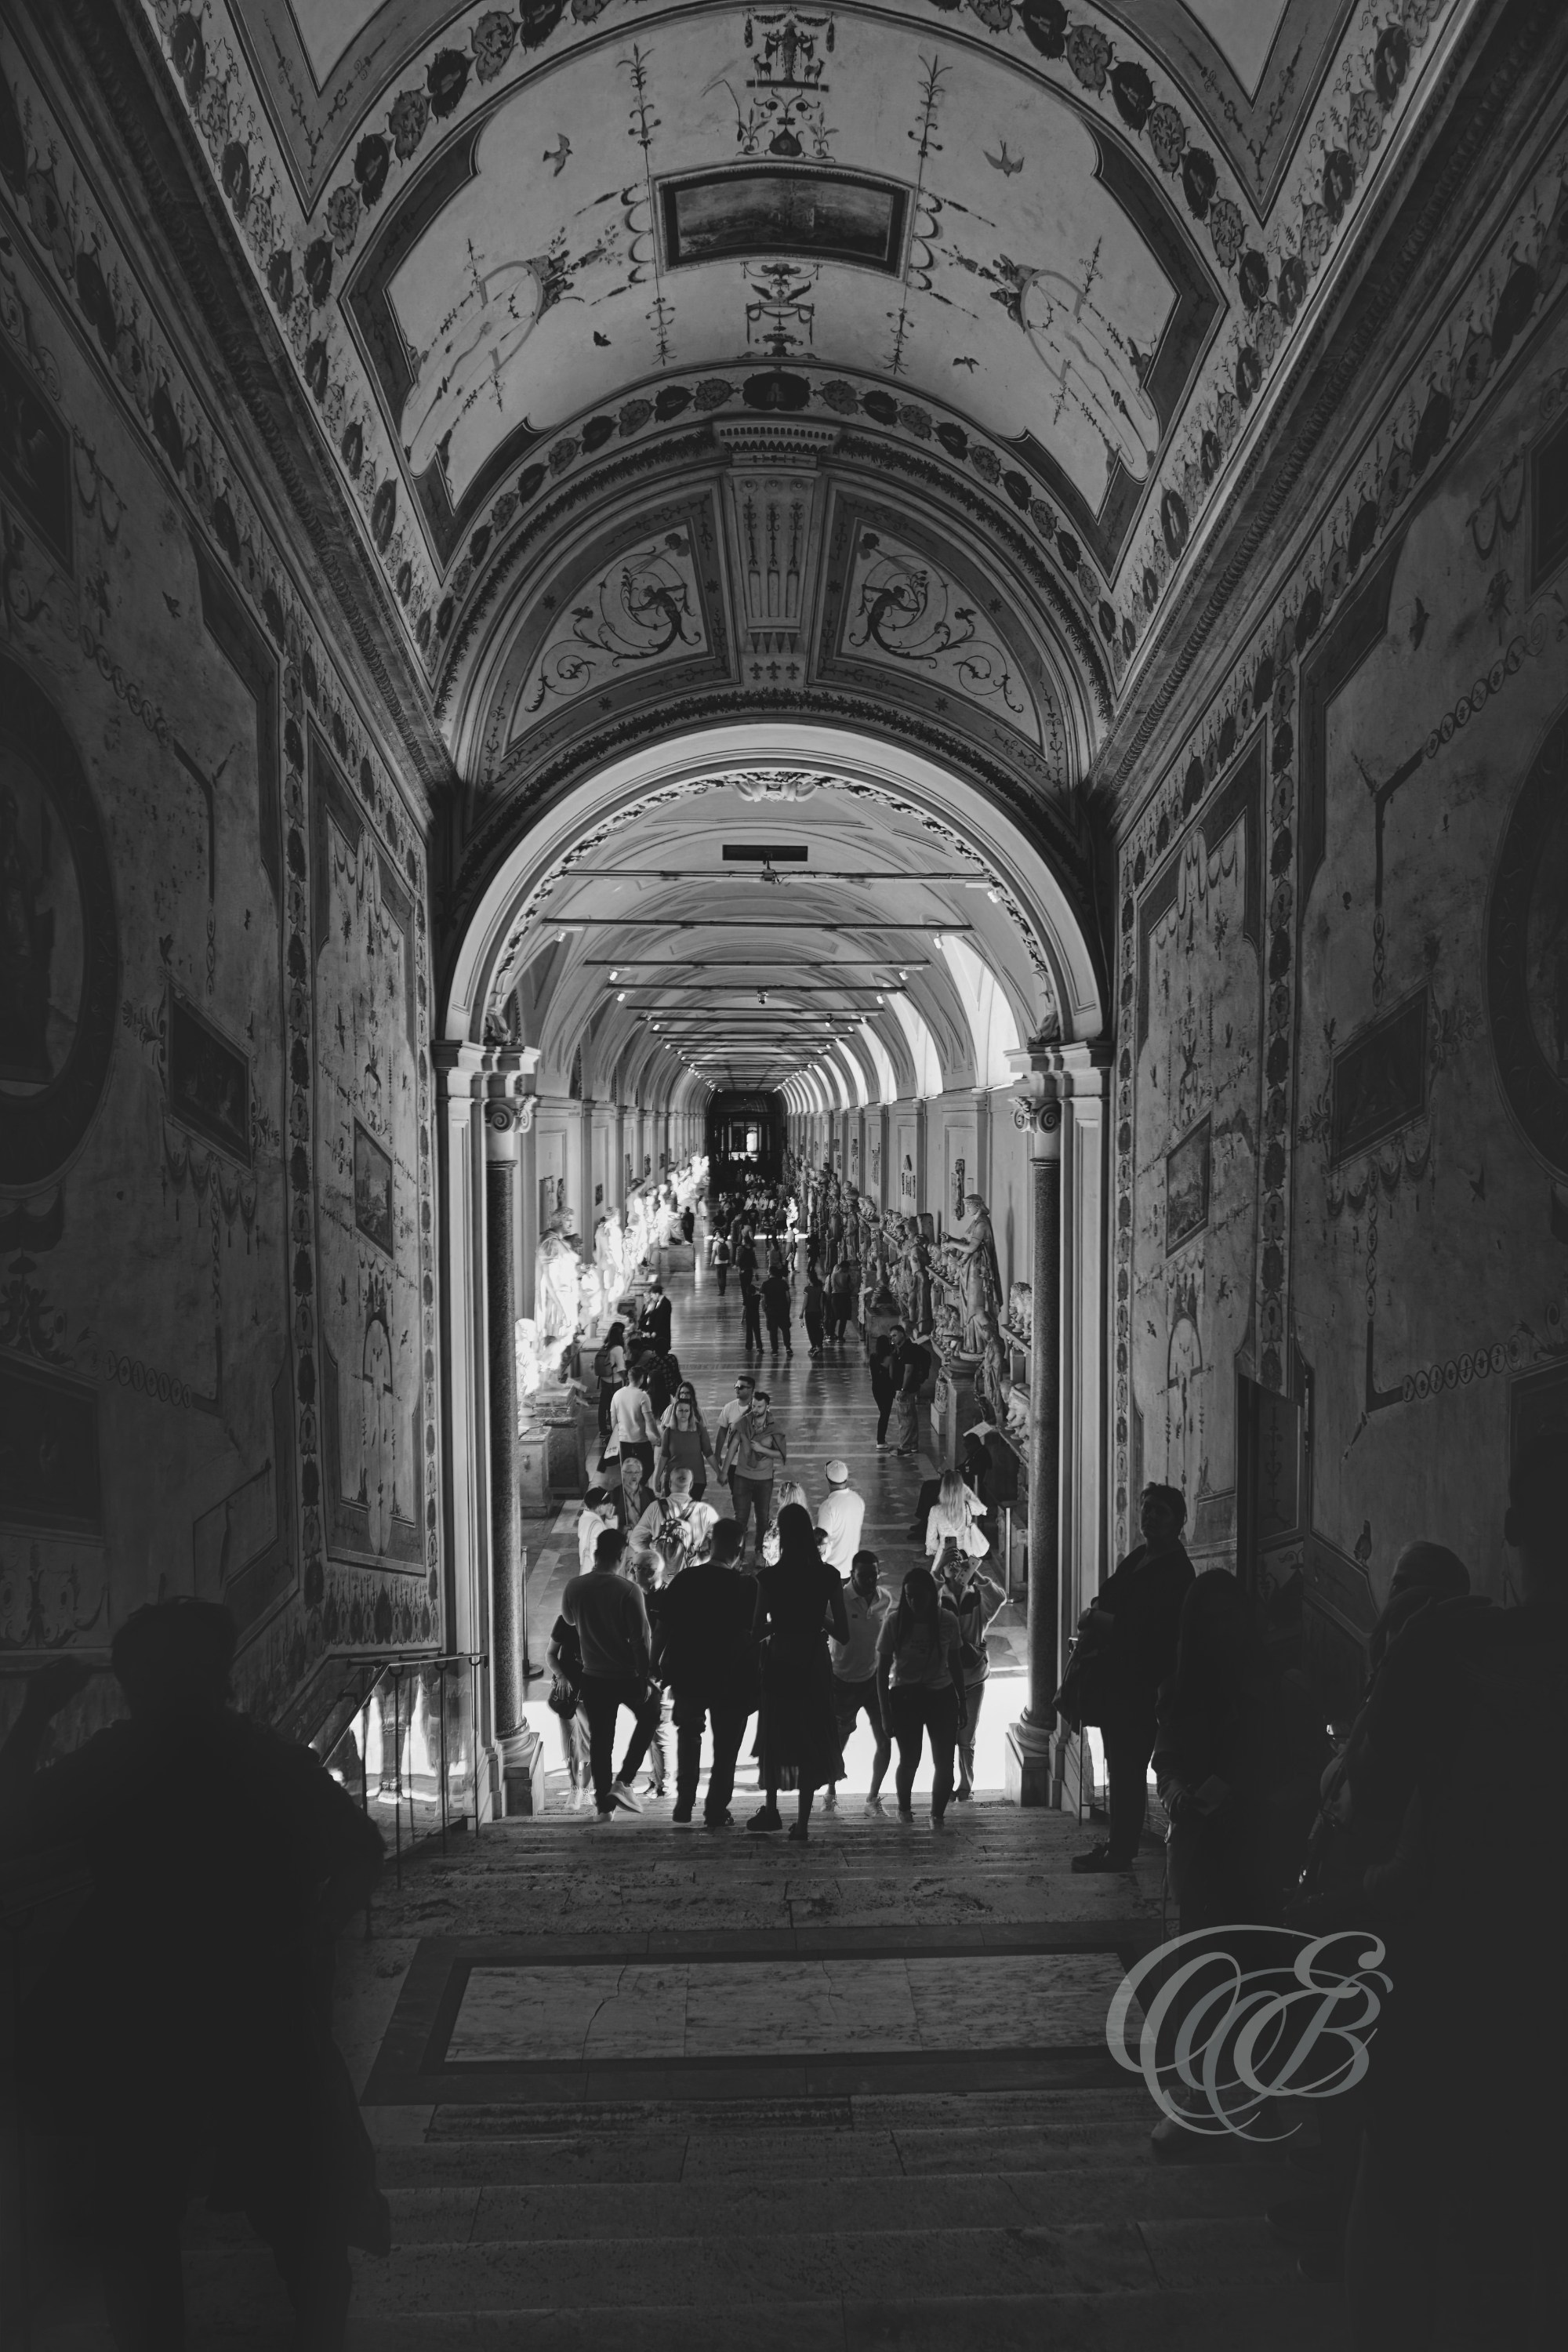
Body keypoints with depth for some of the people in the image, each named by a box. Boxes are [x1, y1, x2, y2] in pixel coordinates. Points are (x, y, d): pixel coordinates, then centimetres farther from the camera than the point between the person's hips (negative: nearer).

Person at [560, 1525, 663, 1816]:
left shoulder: (575, 1588, -8)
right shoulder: (628, 1590, -20)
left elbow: (569, 1621, 13)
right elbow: (640, 1640, -18)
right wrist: (645, 1680, -10)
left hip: (593, 1677, 3)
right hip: (627, 1675, -3)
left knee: (600, 1738, 14)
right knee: (649, 1717, 22)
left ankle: (603, 1803, 18)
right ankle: (623, 1781, 11)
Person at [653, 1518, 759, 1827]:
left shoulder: (684, 1579, -9)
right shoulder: (745, 1587, -15)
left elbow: (663, 1628, -5)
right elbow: (753, 1631, -11)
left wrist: (654, 1664, 7)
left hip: (687, 1674, 2)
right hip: (730, 1678, -2)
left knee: (688, 1733, 24)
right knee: (725, 1744, 15)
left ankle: (684, 1804, 22)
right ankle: (716, 1811, 19)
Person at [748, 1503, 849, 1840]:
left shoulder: (769, 1578, -11)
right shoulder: (828, 1577, -7)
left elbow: (758, 1631, -9)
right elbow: (843, 1634, -6)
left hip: (779, 1667, -1)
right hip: (814, 1668, 1)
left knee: (774, 1740, 19)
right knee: (811, 1743, 10)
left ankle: (772, 1811, 27)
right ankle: (802, 1822, 10)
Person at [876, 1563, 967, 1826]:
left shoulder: (947, 1621, -5)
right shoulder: (895, 1621, -10)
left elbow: (955, 1664, 8)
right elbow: (883, 1668, -5)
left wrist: (962, 1702, 11)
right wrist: (885, 1709, -8)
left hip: (942, 1696, 2)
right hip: (905, 1696, -1)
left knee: (944, 1762, -3)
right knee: (909, 1760, -1)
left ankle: (938, 1814, 18)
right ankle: (904, 1807, 28)